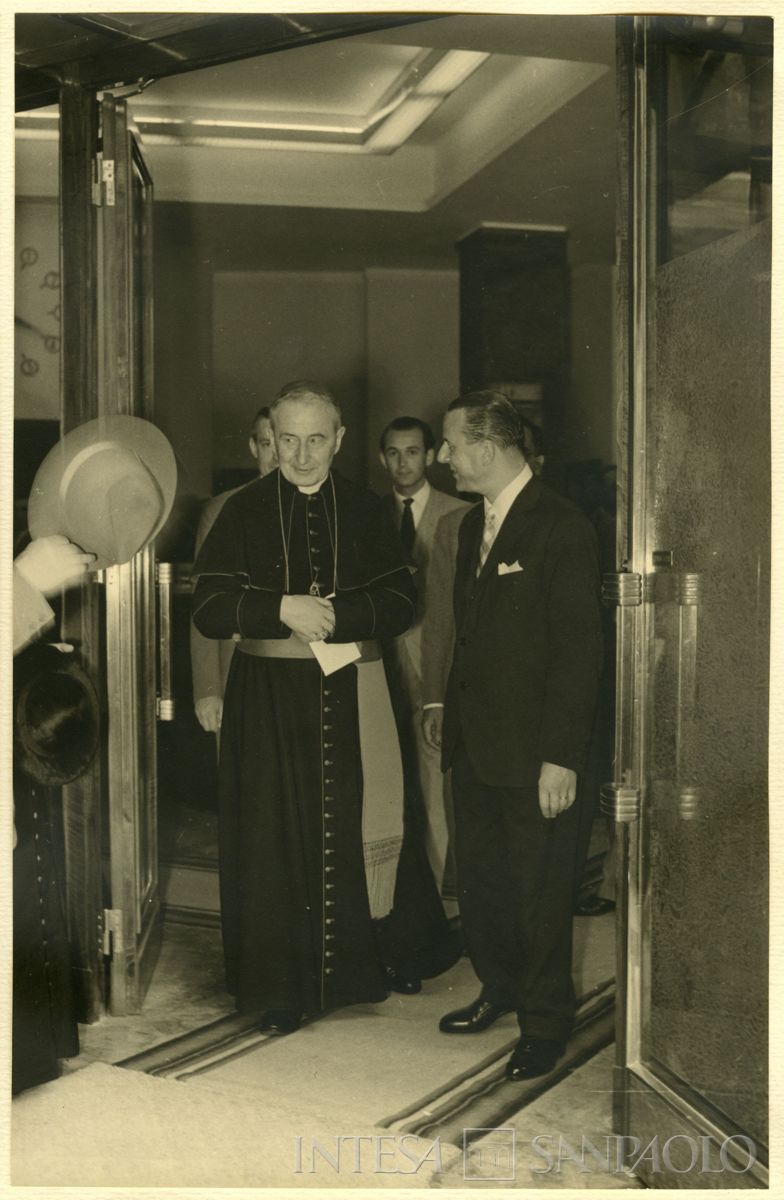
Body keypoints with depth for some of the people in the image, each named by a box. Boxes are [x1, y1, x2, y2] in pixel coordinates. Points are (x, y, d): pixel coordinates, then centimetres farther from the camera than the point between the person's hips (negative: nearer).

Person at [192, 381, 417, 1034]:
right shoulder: (243, 511, 2)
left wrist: (330, 613, -15)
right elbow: (210, 608, -4)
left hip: (350, 693, 1)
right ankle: (281, 986, 12)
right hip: (268, 695, -1)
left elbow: (400, 604, 0)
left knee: (349, 830, 5)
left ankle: (352, 967, 22)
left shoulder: (366, 512, 6)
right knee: (274, 837, 1)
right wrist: (284, 609, -18)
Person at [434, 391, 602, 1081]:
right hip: (476, 743, 8)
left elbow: (580, 650, -16)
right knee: (479, 879, 16)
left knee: (540, 890, 5)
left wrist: (562, 756, -19)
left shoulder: (561, 529, -14)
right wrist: (453, 720, 11)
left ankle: (546, 1022, 22)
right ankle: (501, 989, 36)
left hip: (534, 752, -7)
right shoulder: (474, 526, 12)